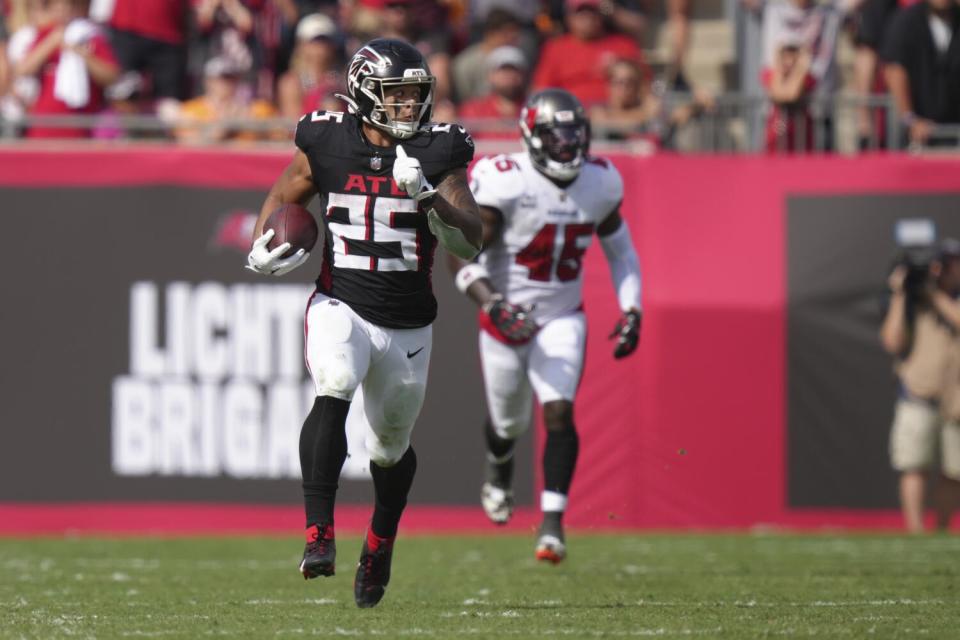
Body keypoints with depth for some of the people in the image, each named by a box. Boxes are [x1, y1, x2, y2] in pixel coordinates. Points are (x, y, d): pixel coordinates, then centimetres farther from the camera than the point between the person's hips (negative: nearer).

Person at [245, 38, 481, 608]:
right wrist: (261, 250, -3)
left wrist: (425, 195, -30)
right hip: (342, 307, -1)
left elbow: (471, 242, -15)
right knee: (334, 393, -32)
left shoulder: (439, 155, -6)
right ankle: (319, 534, -34)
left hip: (408, 325, 2)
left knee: (391, 447, 16)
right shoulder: (328, 146, -4)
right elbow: (283, 197, 15)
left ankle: (381, 541, 45)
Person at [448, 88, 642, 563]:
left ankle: (552, 522, -18)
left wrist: (631, 311, 2)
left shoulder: (599, 183, -6)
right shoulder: (504, 183, -21)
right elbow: (462, 256, -18)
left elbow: (619, 250, 11)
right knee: (508, 422, 16)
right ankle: (498, 474, 52)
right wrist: (491, 304, -33)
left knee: (559, 413, -18)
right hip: (507, 318, -2)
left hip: (562, 319, 2)